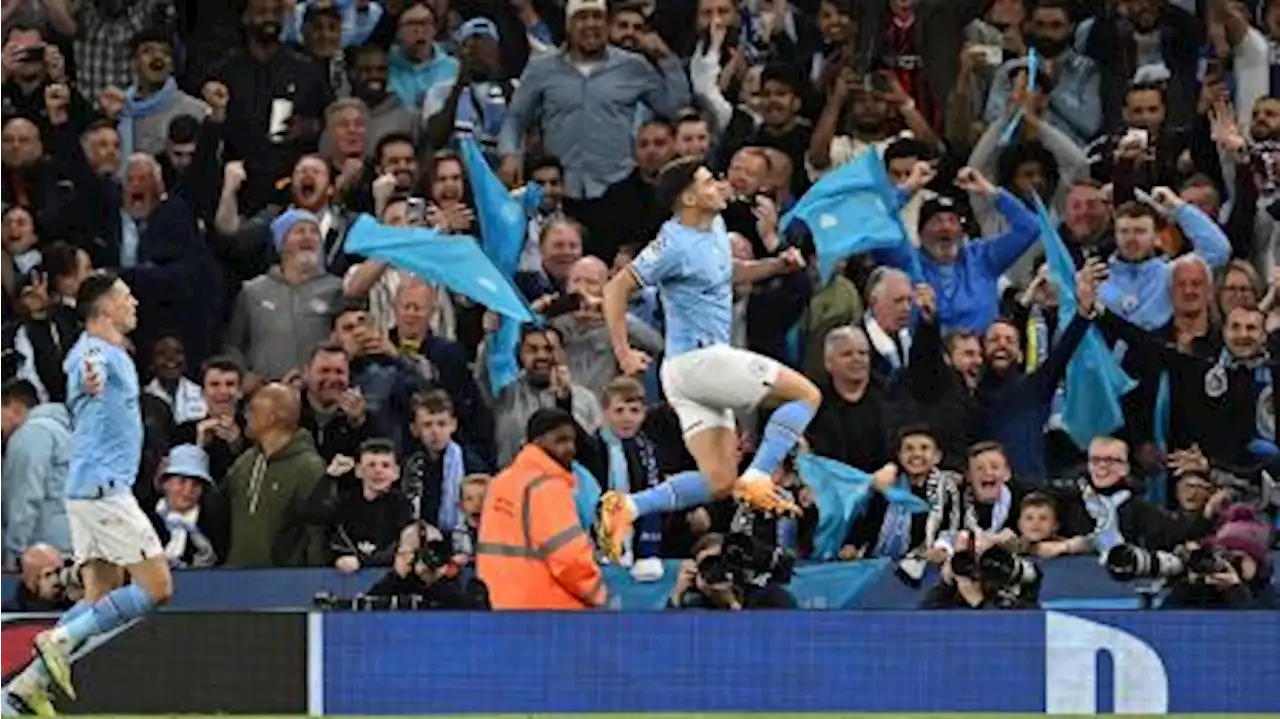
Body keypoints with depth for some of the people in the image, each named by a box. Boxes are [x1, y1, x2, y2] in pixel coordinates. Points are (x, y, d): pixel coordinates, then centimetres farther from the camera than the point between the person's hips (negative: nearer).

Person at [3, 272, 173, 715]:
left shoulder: (110, 354, 18)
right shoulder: (95, 351, -13)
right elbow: (86, 369, -37)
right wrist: (91, 379, -53)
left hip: (92, 490, 10)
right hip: (103, 488, -10)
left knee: (101, 597, 7)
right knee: (157, 587, -10)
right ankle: (63, 639, -15)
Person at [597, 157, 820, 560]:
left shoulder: (715, 229, 13)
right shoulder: (676, 244, -14)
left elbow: (730, 273, 32)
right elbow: (616, 288, -13)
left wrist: (778, 264, 15)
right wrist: (624, 353, -15)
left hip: (708, 363, 9)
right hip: (696, 358, -9)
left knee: (719, 481, 4)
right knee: (807, 394, -9)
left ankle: (627, 507, -3)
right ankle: (758, 478, -14)